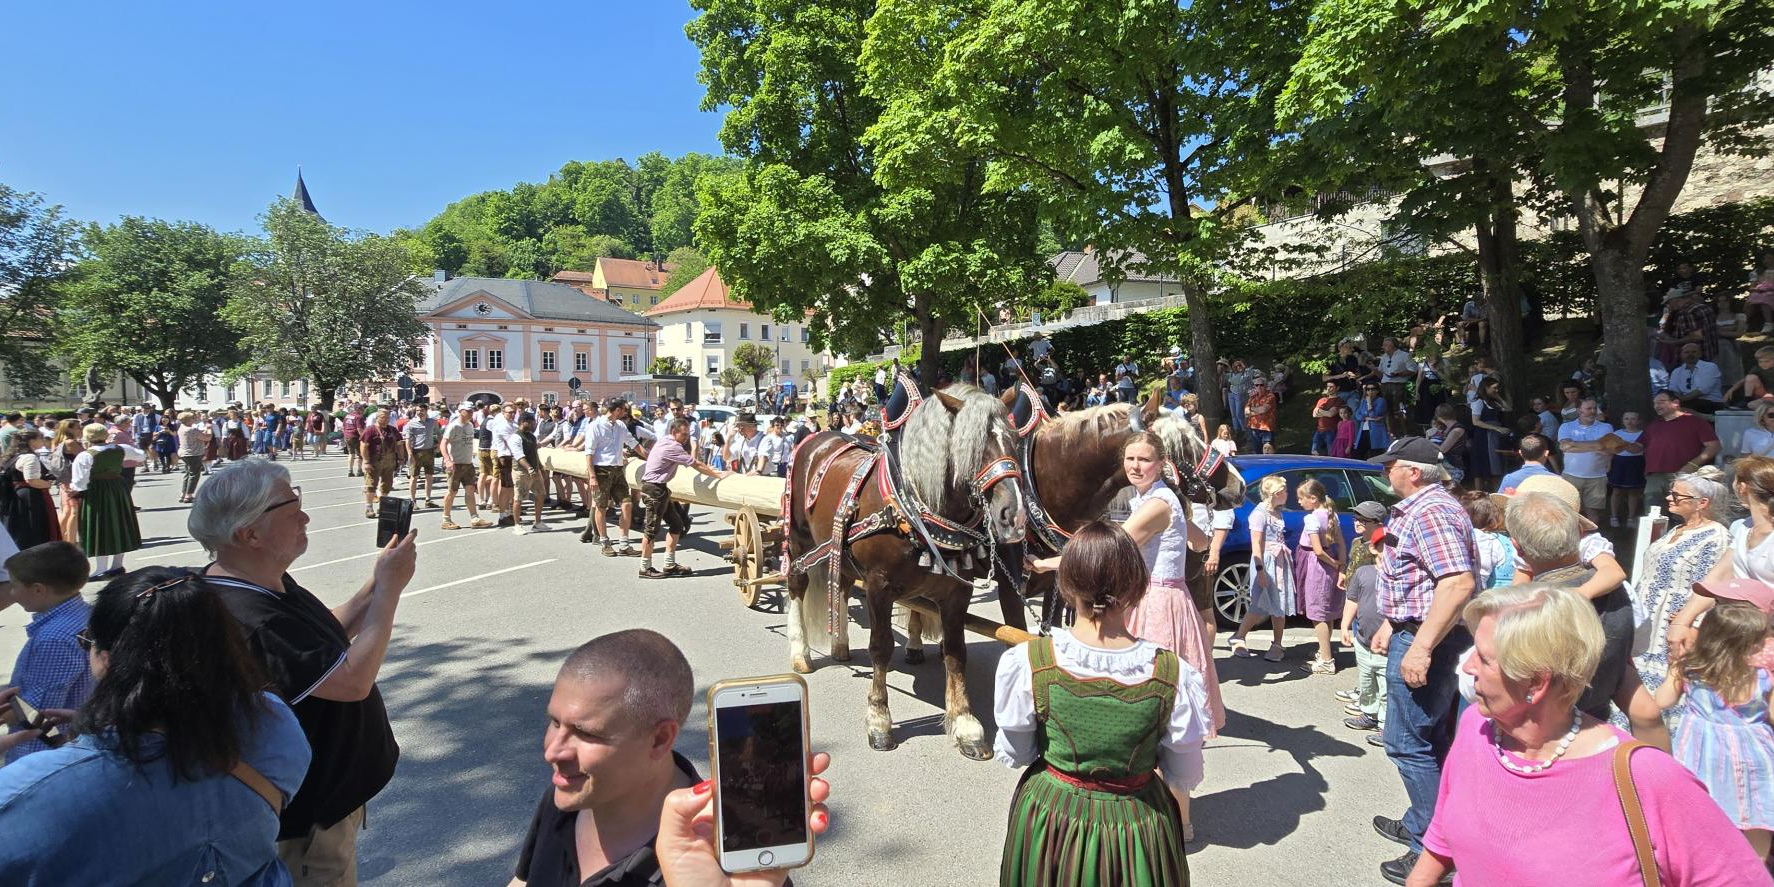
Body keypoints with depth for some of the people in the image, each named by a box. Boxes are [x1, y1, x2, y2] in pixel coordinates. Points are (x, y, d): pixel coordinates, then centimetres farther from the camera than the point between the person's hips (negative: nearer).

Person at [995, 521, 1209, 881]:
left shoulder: (1029, 662, -24)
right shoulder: (1170, 674, -23)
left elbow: (1012, 754, -8)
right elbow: (1185, 777, -7)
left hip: (1049, 818, 0)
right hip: (1138, 832, 0)